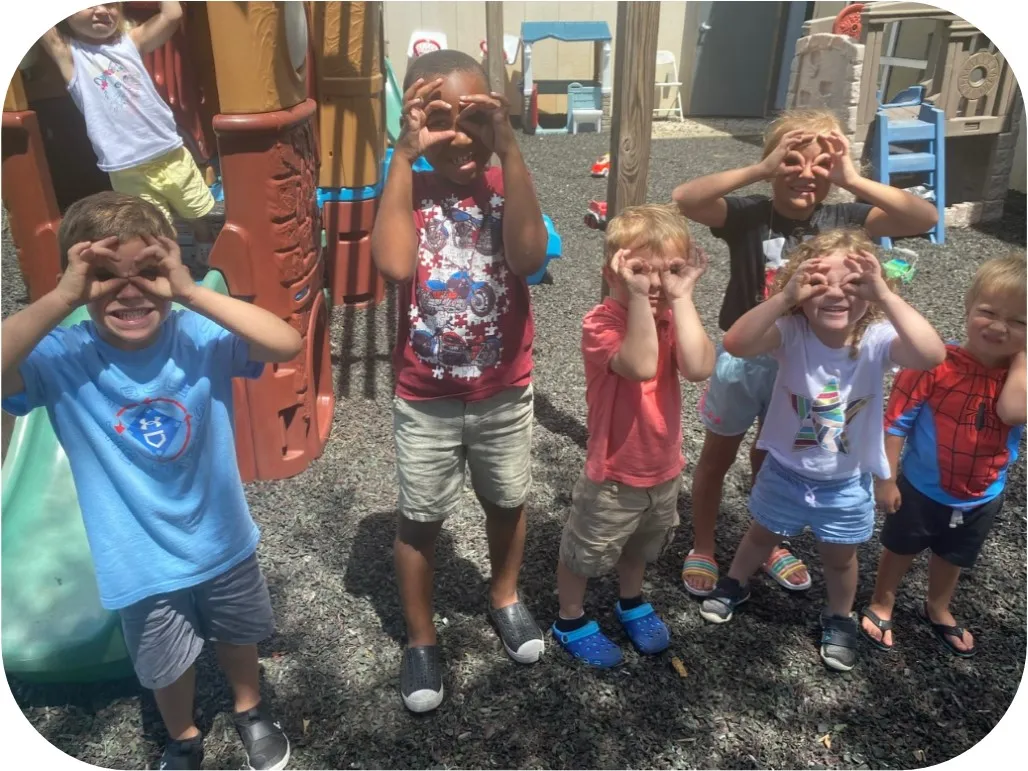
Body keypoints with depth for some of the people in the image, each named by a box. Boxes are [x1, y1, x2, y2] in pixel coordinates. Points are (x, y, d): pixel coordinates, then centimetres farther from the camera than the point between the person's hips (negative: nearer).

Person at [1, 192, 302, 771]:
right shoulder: (62, 359, -18)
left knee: (238, 638, 27)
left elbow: (287, 344, -35)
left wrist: (192, 292, -37)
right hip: (143, 564, 0)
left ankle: (251, 711, 58)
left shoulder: (200, 336, -20)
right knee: (169, 667, 24)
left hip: (224, 540, 0)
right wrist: (60, 300, -36)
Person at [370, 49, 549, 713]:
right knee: (420, 519, 13)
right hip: (425, 400, -1)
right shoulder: (408, 191, -9)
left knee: (508, 502, 20)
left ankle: (506, 597, 48)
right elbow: (394, 265, -30)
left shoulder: (508, 185, -7)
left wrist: (509, 147, -30)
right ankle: (421, 639, 35)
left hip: (505, 392, 1)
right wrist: (405, 154, -27)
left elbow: (529, 257, -28)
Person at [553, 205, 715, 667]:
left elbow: (698, 368, -27)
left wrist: (681, 297, -28)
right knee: (585, 553, 16)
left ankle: (632, 603, 56)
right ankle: (571, 621, 40)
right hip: (613, 476, -6)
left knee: (640, 547, 30)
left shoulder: (674, 317, -6)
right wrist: (637, 296, -42)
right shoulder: (601, 323, -24)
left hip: (664, 469, 6)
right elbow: (641, 366, -42)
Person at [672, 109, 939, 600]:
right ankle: (702, 549, 33)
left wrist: (853, 181, -27)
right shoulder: (750, 214, -16)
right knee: (717, 458, 13)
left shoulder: (840, 221, -8)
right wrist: (759, 170, -35)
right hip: (743, 358, -3)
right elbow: (685, 199, -32)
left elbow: (925, 218, -18)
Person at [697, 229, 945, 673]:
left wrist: (885, 295, -46)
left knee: (839, 556, 22)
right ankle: (734, 585, 55)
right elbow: (736, 344, -41)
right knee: (763, 536, 26)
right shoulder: (791, 332, -23)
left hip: (847, 483, 0)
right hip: (786, 471, 0)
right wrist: (784, 297, -47)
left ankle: (839, 619, 51)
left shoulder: (877, 338, -23)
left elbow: (931, 356, -42)